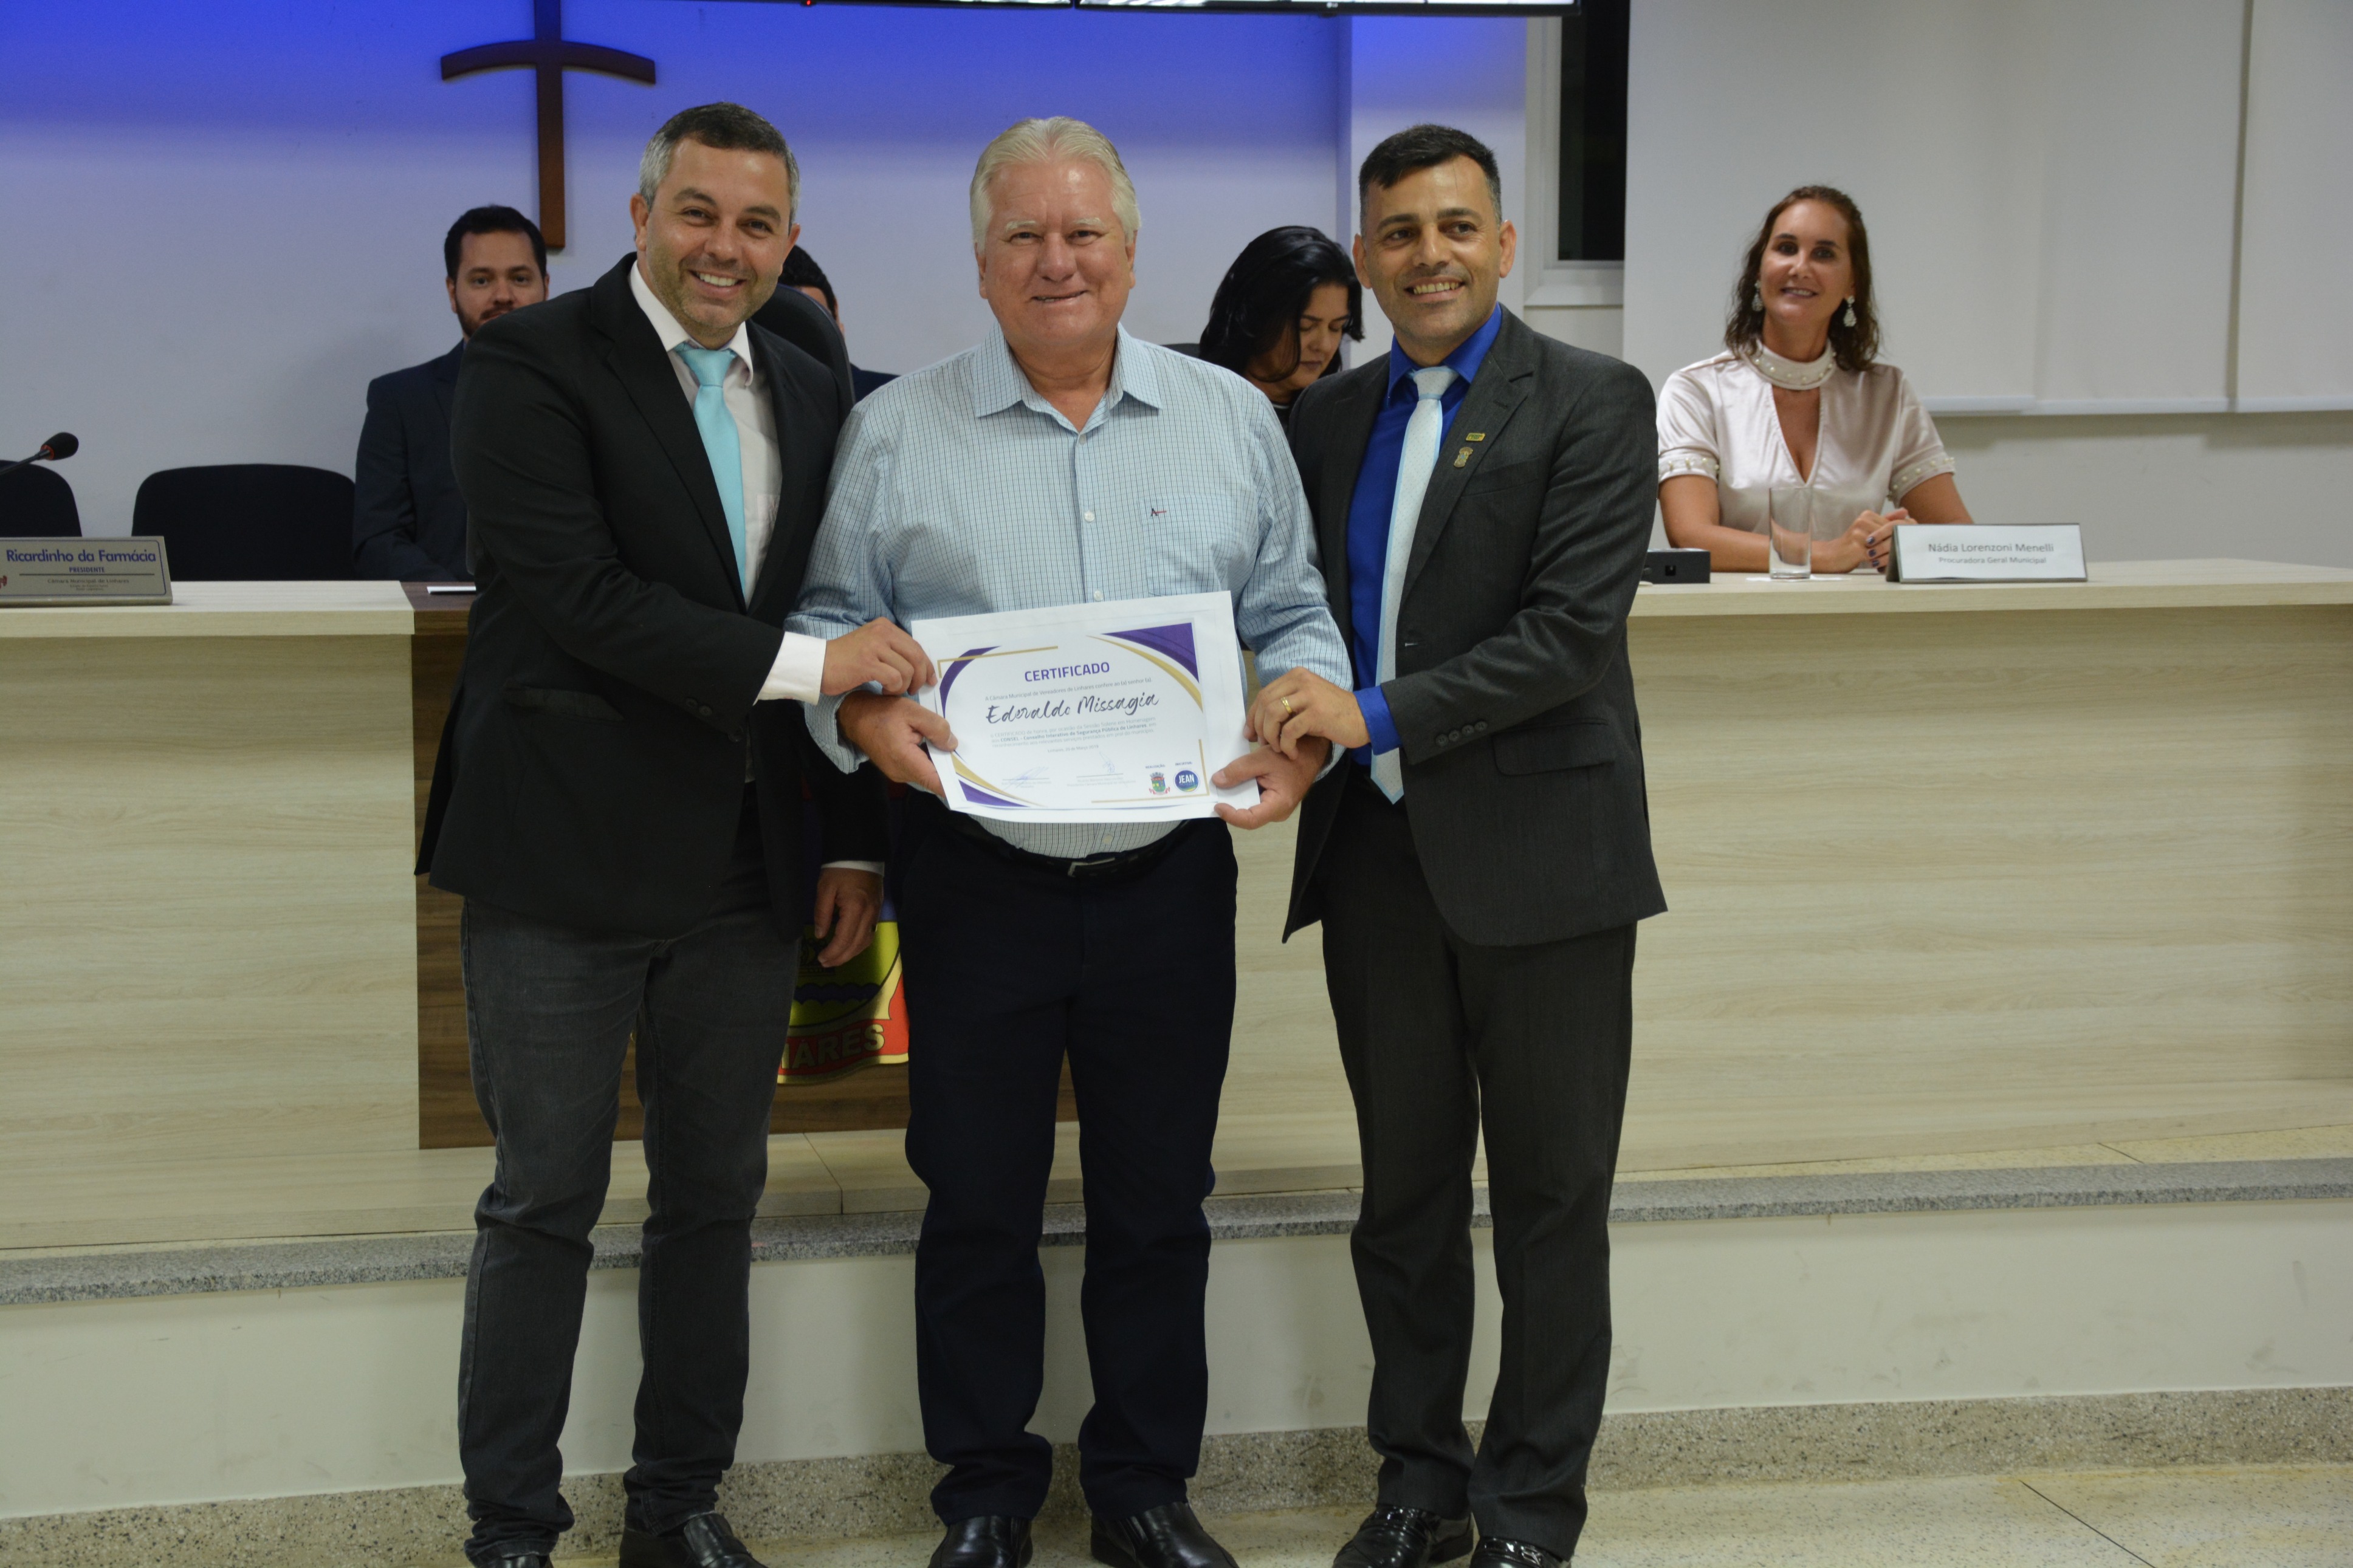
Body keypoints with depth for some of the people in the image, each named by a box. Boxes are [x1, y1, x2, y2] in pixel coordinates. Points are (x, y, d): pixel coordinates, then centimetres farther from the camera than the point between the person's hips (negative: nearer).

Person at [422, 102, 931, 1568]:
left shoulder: (813, 397, 11)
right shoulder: (532, 363, -7)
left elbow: (845, 628, 13)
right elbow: (572, 592, -19)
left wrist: (857, 841, 8)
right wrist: (800, 663, -22)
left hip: (747, 869, 5)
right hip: (565, 857, -5)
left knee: (716, 1196, 13)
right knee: (547, 1203, 4)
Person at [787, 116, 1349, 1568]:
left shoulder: (1232, 418, 8)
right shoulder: (895, 431, 3)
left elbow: (1292, 615, 10)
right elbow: (831, 618, 5)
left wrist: (1303, 724, -9)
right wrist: (862, 708, -15)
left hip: (1172, 873, 2)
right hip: (979, 875, -1)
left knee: (1158, 1203, 11)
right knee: (979, 1205, 7)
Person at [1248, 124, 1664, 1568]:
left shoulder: (1594, 403, -6)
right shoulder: (1327, 419, 11)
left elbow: (1573, 630, -15)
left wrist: (1375, 715, -20)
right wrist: (1287, 720, -4)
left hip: (1537, 851, -5)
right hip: (1377, 851, 5)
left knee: (1551, 1200, 6)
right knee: (1405, 1191, 13)